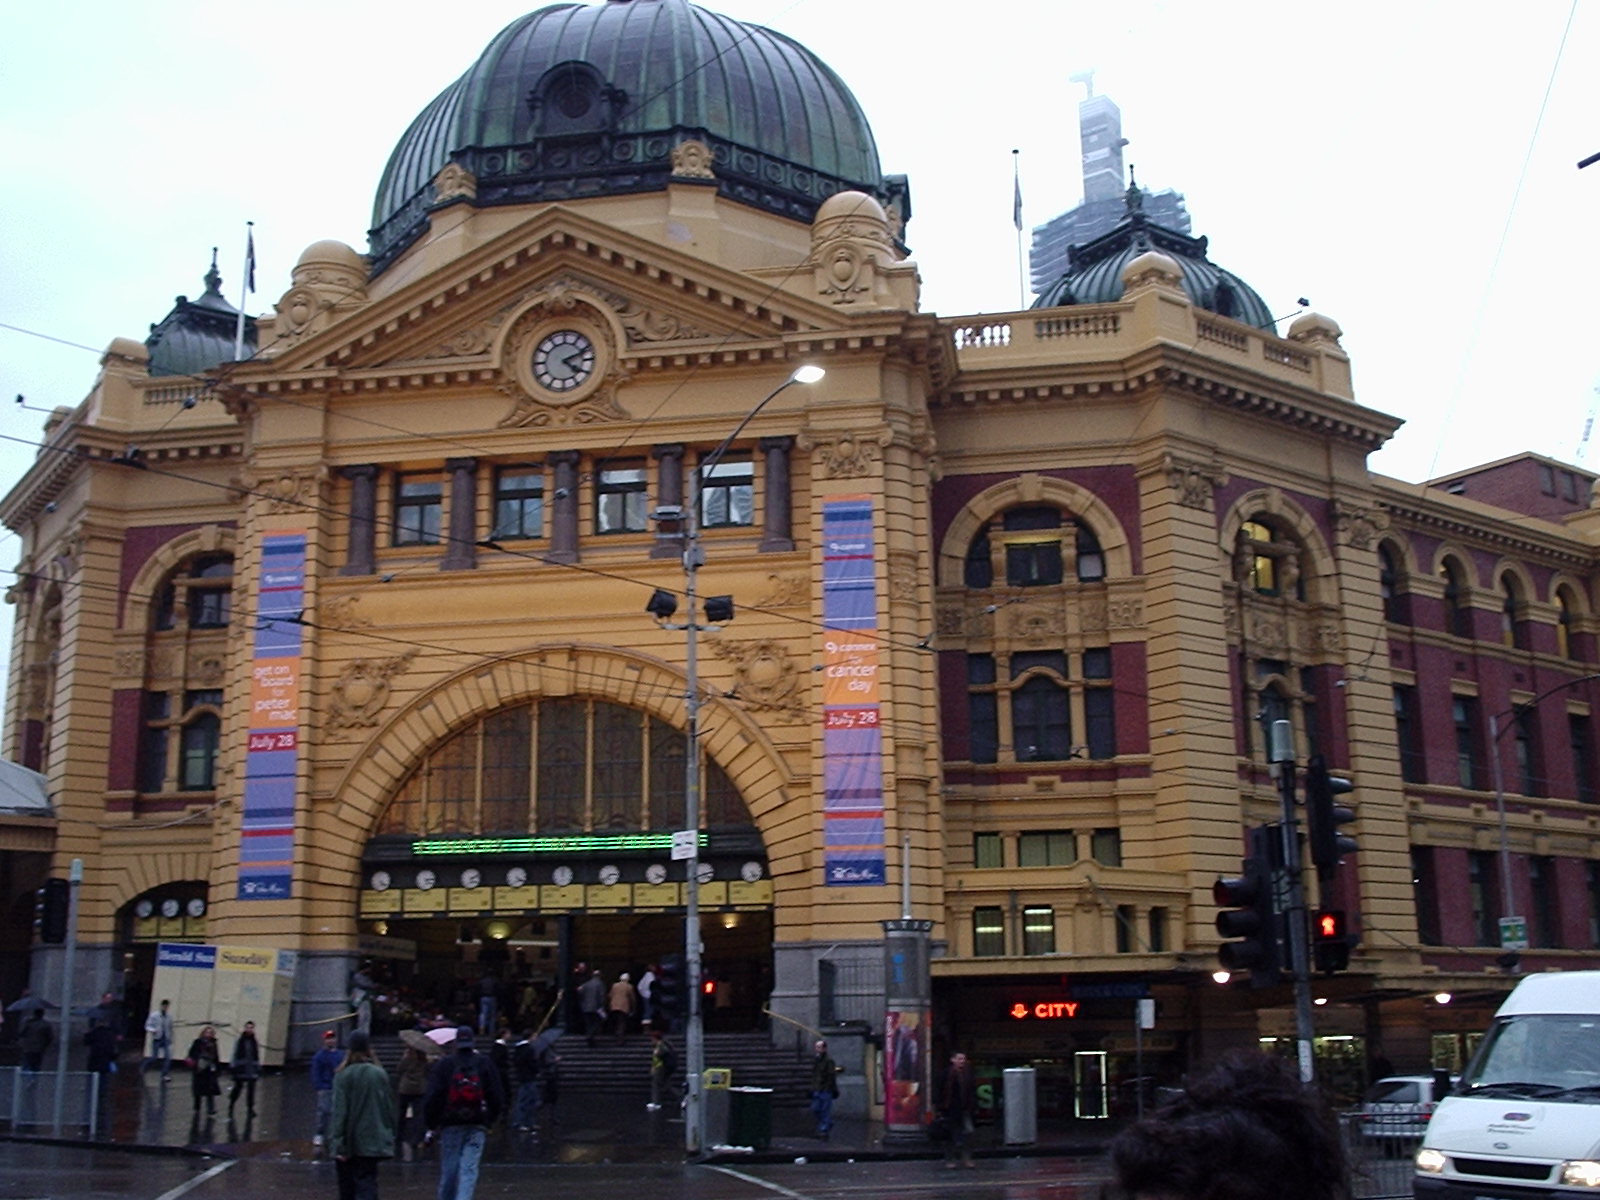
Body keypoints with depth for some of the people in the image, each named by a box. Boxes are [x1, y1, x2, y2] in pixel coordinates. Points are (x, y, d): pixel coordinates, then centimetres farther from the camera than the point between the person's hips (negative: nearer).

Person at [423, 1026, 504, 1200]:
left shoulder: (443, 1064, -1)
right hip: (477, 1126, 1)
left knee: (448, 1171, 9)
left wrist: (432, 1124, 6)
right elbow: (497, 1096, 8)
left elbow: (432, 1097, -3)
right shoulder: (485, 1064, 5)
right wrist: (490, 1119, 19)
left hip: (450, 1126, 0)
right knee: (469, 1169, -3)